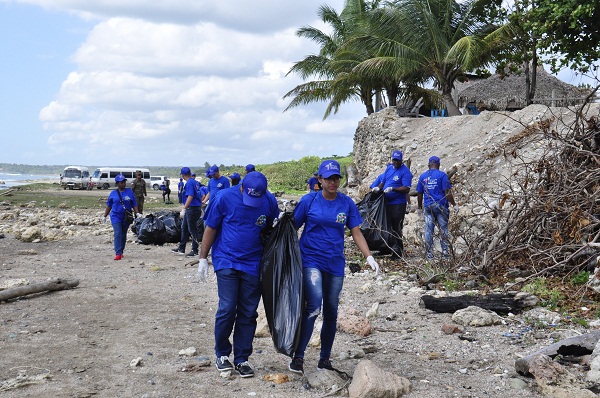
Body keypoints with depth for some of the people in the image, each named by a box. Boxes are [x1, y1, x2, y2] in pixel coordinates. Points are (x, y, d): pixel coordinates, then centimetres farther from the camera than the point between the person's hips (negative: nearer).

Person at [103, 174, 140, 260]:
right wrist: (105, 216, 12)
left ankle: (121, 252, 24)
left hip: (126, 217, 2)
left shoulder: (130, 192, 4)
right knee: (117, 234, -13)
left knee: (123, 235, 11)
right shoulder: (113, 193, 3)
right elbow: (109, 206, 11)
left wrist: (137, 213, -6)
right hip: (116, 217, -2)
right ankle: (118, 253, -17)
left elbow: (134, 204, 5)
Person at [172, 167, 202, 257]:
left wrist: (183, 209, -26)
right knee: (184, 228, 16)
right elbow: (197, 195, 20)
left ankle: (195, 251, 2)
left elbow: (190, 197, -25)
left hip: (192, 209, -10)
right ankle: (181, 248, 24)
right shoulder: (195, 182, 13)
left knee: (192, 230, -4)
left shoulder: (189, 183, -16)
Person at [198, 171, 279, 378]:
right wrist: (203, 258, 1)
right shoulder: (224, 198, -10)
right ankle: (222, 354, 14)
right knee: (227, 309, -8)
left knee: (248, 313, 5)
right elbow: (210, 229, -1)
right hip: (226, 261, -2)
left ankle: (241, 359, 17)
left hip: (253, 265, 3)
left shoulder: (270, 201, -3)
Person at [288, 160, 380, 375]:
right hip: (311, 260, -3)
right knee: (313, 305, -20)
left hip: (335, 264, 4)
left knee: (331, 312, 9)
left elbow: (356, 232, 6)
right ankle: (298, 356, -13)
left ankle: (325, 358, 24)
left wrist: (369, 257, -5)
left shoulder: (347, 203, 3)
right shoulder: (309, 200, -4)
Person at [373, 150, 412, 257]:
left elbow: (407, 189, -17)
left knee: (396, 227, -5)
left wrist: (392, 189, -27)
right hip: (386, 202, 7)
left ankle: (397, 250, 1)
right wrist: (378, 188, -1)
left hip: (398, 203, -7)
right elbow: (383, 182, 21)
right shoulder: (388, 169, 14)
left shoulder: (405, 171, -9)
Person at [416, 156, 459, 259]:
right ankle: (445, 250, 3)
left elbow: (420, 194, 12)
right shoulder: (442, 175, -4)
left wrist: (419, 208, 21)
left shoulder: (422, 176, 8)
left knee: (428, 230, 5)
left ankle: (429, 253, 5)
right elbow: (447, 192, -9)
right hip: (441, 206, -3)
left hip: (427, 207, 3)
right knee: (443, 228, 6)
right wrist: (454, 204, -2)